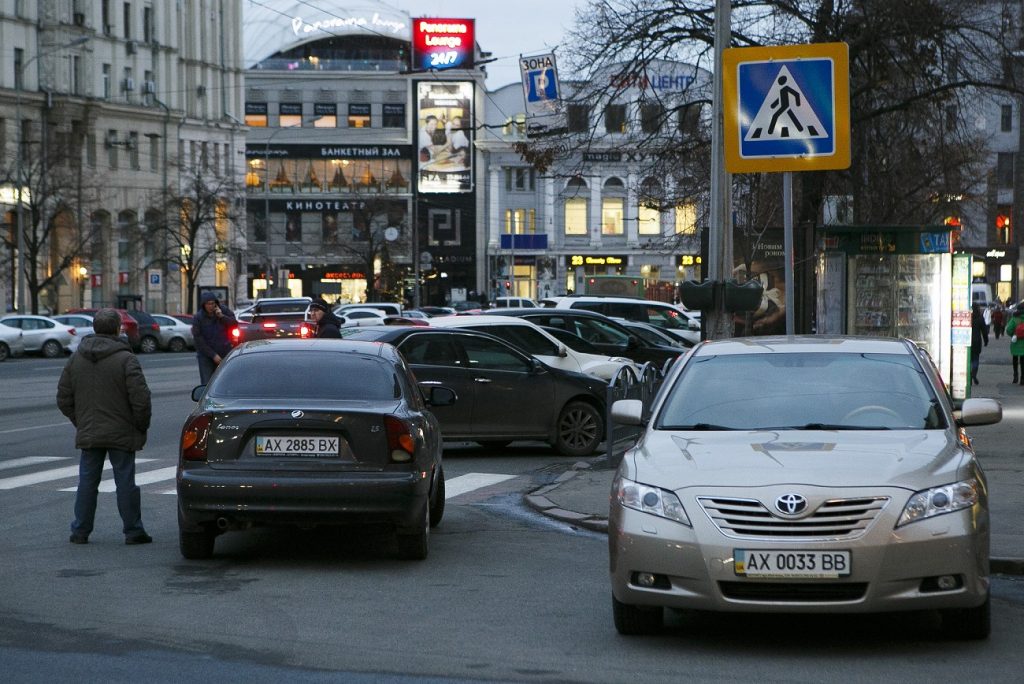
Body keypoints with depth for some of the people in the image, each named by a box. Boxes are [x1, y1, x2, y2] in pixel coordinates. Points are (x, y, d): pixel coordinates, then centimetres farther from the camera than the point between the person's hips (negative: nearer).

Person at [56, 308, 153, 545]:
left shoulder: (75, 359, 5)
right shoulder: (125, 359, -12)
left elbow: (64, 399, 8)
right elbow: (140, 399, -16)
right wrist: (142, 426, -1)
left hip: (88, 434, 4)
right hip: (121, 434, -4)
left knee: (87, 481, 10)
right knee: (125, 481, 2)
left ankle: (80, 531, 11)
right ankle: (133, 530, 5)